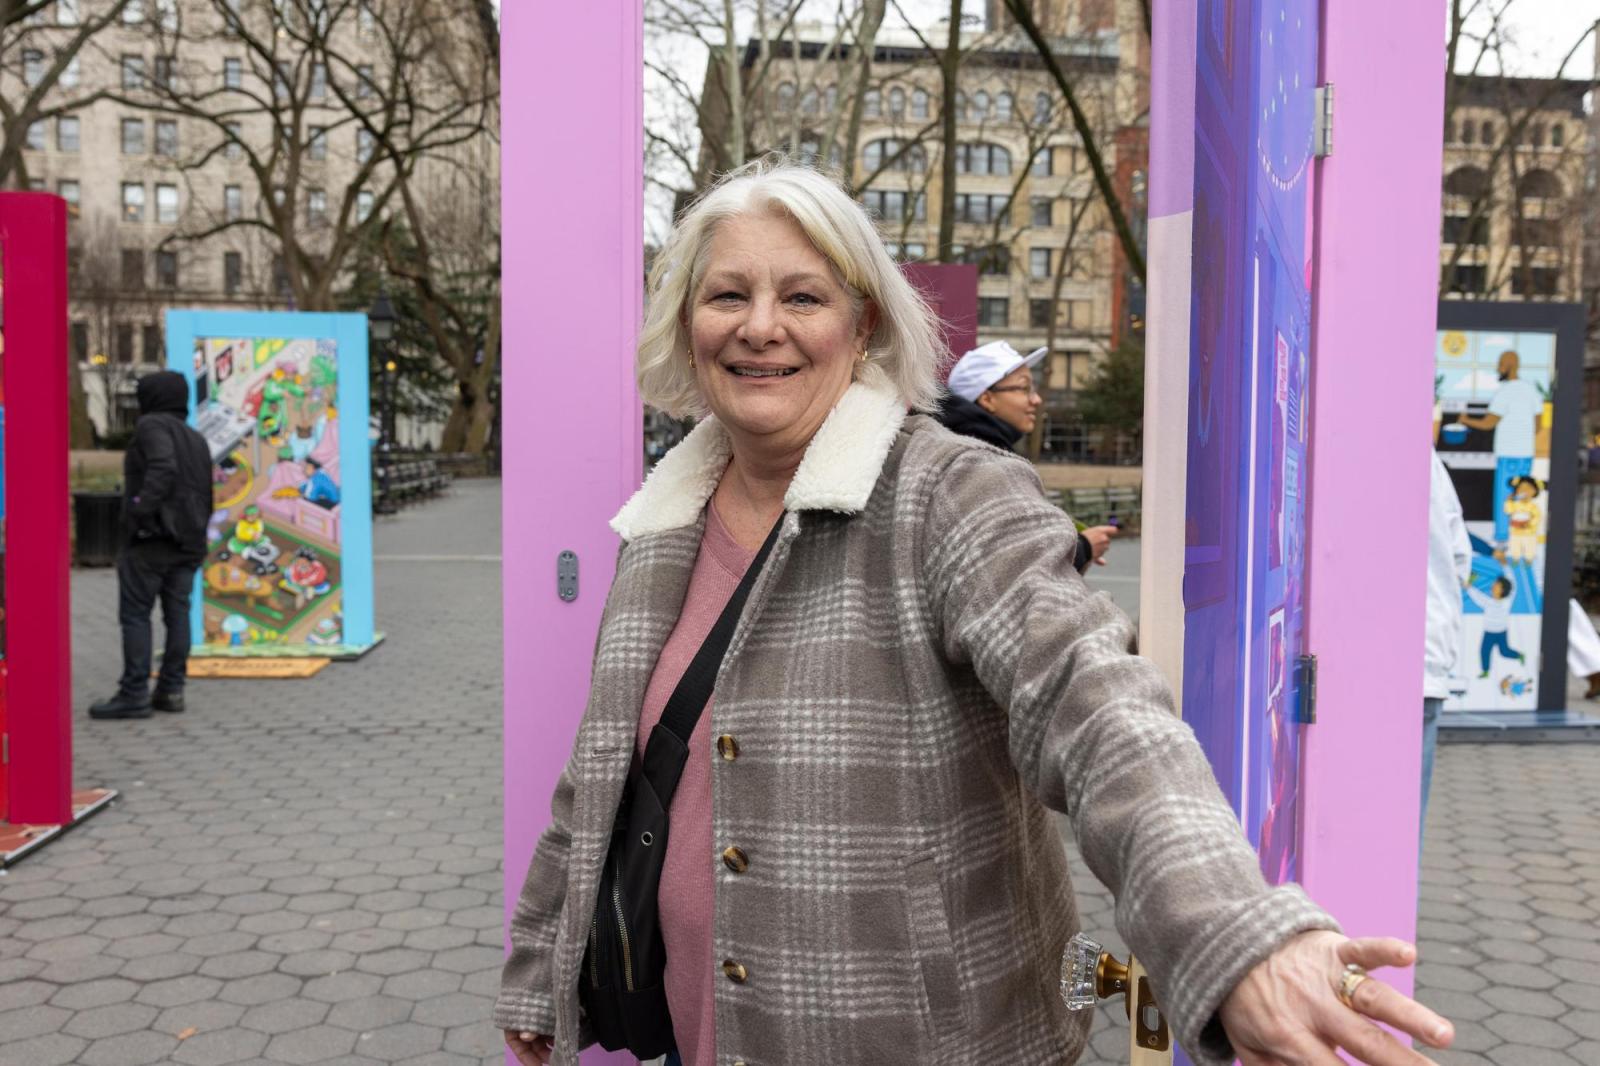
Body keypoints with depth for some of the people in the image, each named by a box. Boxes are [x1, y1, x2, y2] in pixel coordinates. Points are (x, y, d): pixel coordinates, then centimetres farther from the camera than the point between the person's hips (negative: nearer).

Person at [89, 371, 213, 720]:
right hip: (189, 541, 8)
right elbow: (206, 497, 19)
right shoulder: (196, 439, 20)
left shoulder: (152, 425, -6)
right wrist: (196, 536, 17)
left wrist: (141, 509, -26)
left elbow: (162, 468, -25)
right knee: (177, 612, 7)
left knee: (135, 614, -4)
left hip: (152, 537, -8)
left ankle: (134, 694, -6)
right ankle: (171, 689, 8)